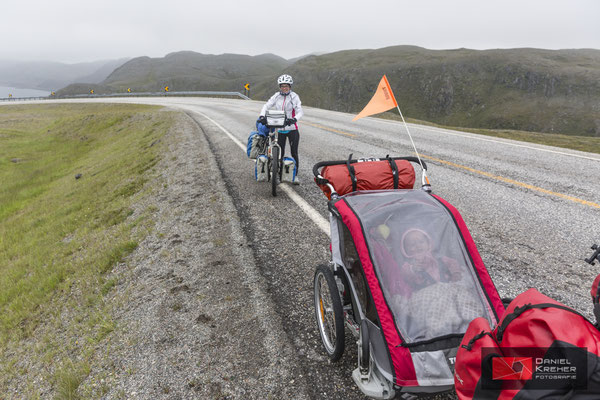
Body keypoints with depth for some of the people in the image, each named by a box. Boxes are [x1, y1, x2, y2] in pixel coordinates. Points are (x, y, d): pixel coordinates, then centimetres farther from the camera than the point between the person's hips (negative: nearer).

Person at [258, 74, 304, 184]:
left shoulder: (294, 96, -5)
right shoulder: (276, 96, 3)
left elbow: (300, 111, -12)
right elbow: (267, 106, -1)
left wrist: (294, 119, -33)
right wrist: (262, 116, -21)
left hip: (292, 129, -2)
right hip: (280, 129, 2)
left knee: (294, 153, -3)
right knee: (280, 153, 3)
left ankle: (295, 175, 10)